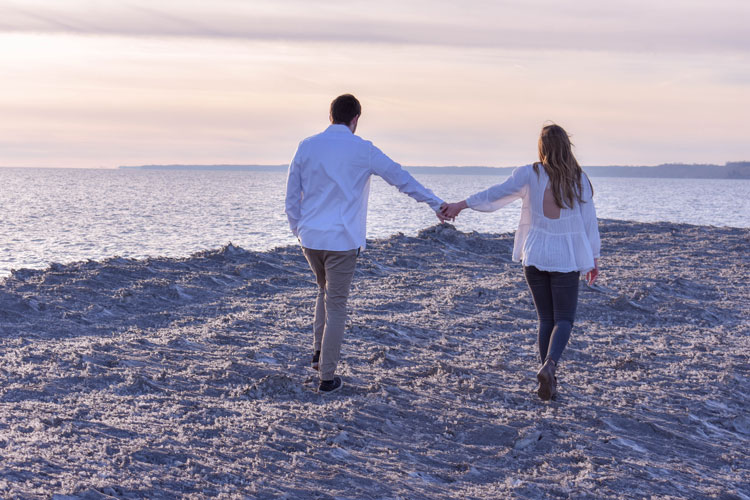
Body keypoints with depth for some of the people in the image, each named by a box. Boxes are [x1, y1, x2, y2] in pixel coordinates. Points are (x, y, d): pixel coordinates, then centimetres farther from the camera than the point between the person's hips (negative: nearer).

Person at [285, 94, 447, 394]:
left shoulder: (306, 147, 4)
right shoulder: (362, 150, -6)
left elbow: (292, 195, 8)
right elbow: (402, 178, 1)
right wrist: (436, 204, 10)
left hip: (310, 237, 4)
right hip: (342, 240, -4)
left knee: (325, 290, 27)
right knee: (336, 304, 3)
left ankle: (319, 352, 24)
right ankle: (327, 377, 6)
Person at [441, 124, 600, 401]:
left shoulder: (529, 175, -5)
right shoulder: (579, 180, -4)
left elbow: (498, 194, -10)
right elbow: (589, 221, -1)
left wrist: (462, 204, -3)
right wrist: (593, 258, 8)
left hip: (535, 256, 2)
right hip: (566, 259, -1)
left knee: (546, 319, 13)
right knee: (564, 319, 4)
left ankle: (548, 381, 11)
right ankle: (550, 364, -23)